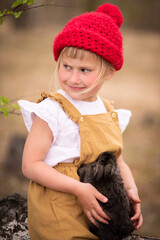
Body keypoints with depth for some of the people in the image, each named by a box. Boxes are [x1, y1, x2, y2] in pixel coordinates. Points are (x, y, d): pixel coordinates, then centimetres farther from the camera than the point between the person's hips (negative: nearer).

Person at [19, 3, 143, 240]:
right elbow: (30, 165, -17)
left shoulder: (110, 113, 6)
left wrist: (131, 189, -3)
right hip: (58, 216, -6)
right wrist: (78, 189, -23)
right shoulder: (52, 110, -13)